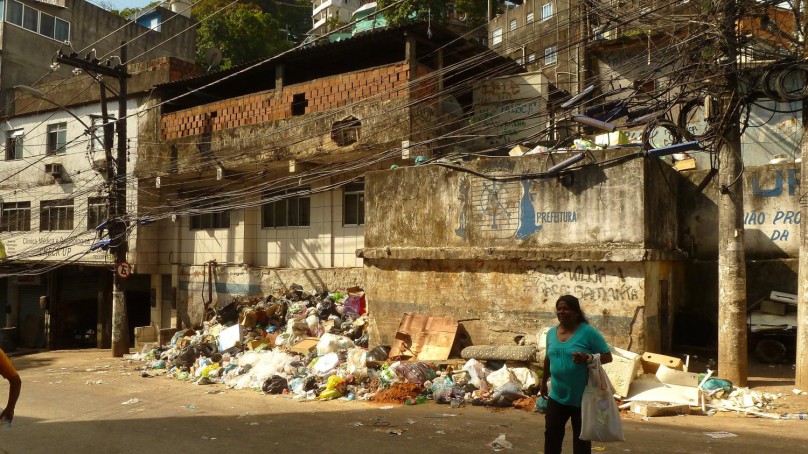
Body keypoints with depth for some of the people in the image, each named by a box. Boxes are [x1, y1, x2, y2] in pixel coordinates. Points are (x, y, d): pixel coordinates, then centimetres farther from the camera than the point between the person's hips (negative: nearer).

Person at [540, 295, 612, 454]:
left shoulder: (588, 332, -13)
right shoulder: (551, 333, 5)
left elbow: (607, 356, -12)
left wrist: (588, 358, -29)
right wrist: (544, 381, 25)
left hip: (583, 398, -5)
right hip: (557, 396, 5)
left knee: (581, 438, 8)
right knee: (551, 434, 7)